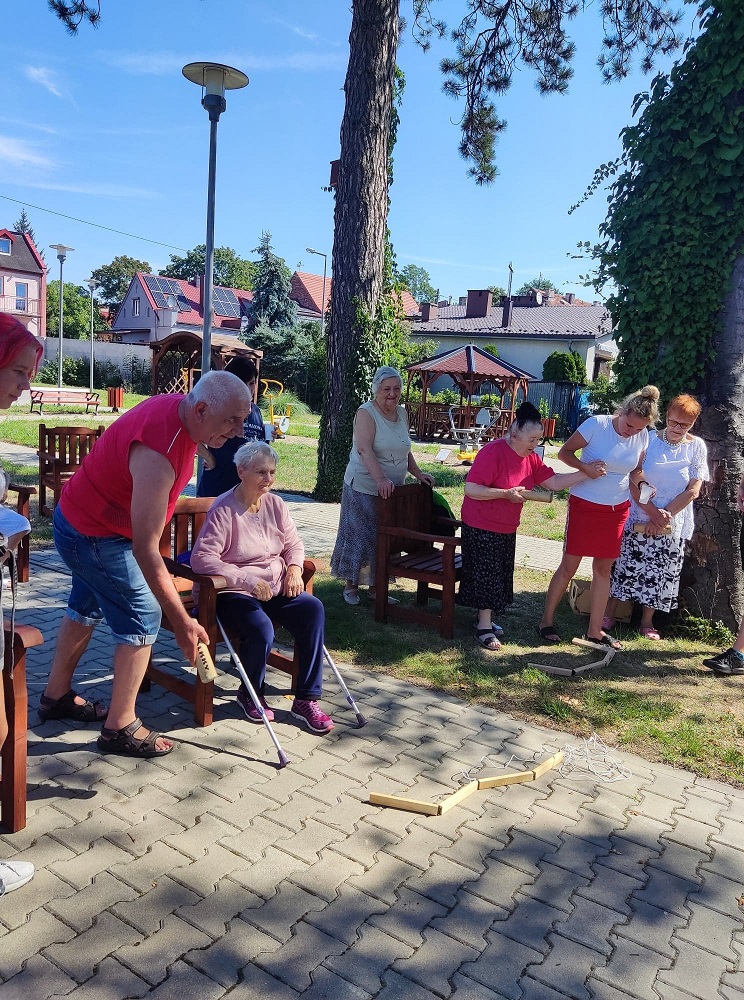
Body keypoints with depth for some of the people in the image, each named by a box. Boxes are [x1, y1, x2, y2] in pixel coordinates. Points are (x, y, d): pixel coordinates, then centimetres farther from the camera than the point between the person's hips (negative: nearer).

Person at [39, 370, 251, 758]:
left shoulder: (176, 407, -9)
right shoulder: (158, 454, -37)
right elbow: (144, 549, -36)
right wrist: (182, 621, -33)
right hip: (95, 536, -10)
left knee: (87, 607, 23)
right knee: (142, 617, -5)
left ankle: (57, 696, 42)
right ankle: (120, 728, 9)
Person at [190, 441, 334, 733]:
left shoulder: (275, 504, 5)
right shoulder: (224, 510, -15)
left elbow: (294, 543, 16)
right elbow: (201, 558, -22)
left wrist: (294, 567, -8)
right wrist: (247, 580, -29)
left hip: (274, 589, 6)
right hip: (233, 593, -6)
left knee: (313, 609, -21)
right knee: (261, 628, -34)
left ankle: (306, 699, -13)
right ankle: (250, 694, 1)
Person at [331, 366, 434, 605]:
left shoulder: (401, 413, 10)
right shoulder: (366, 413, -12)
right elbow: (365, 449, -25)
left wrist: (418, 474, 8)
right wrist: (381, 479, -37)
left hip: (393, 489, 7)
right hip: (364, 488, -7)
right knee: (359, 536, 3)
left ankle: (375, 586, 24)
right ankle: (351, 585, 18)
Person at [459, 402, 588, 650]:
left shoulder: (531, 458, 4)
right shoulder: (492, 452, -22)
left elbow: (554, 481, 1)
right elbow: (470, 489, -26)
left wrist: (586, 474, -8)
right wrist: (506, 494, -28)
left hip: (507, 529, 8)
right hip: (481, 527, -8)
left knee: (500, 576, 14)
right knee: (486, 575, -1)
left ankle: (485, 620, 28)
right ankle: (484, 626, 11)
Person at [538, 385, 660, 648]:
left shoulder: (642, 437, -2)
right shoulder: (596, 424, -16)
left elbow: (636, 471, 10)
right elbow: (565, 452, -8)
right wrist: (585, 467, -25)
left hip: (618, 509, 5)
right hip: (585, 505, -4)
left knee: (603, 569, 11)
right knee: (569, 566, 1)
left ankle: (595, 630, 22)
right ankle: (546, 621, 17)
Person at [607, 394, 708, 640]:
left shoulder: (696, 447, -1)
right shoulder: (648, 440, -5)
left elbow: (693, 490, -4)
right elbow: (634, 481, -8)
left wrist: (664, 516, -11)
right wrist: (653, 513, -17)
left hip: (674, 525, 1)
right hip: (639, 518, -1)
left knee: (662, 572, 7)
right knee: (626, 564, 3)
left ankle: (647, 621, 23)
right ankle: (609, 615, 18)